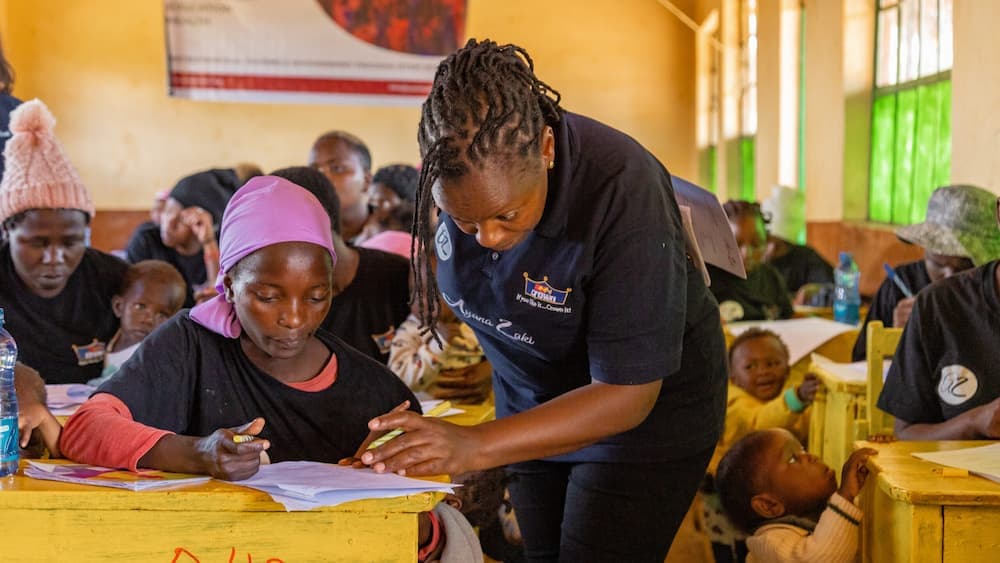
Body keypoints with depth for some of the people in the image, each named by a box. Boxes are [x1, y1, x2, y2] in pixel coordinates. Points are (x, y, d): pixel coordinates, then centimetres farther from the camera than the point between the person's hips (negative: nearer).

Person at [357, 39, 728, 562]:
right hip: (532, 402, 5)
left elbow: (627, 394, -32)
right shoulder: (458, 172, -18)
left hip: (648, 404, -5)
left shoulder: (623, 187, -34)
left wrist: (475, 447, -41)